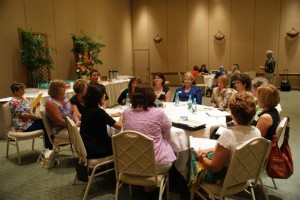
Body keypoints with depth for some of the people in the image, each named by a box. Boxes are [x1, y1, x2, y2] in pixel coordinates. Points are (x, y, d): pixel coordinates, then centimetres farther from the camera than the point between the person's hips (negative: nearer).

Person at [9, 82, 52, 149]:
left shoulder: (24, 99, 14)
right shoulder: (14, 102, -13)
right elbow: (23, 115, -20)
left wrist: (35, 106, -1)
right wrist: (37, 117, -16)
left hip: (30, 121, 8)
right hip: (23, 126, -8)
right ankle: (49, 148, -11)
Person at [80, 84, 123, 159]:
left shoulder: (86, 109, 1)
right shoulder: (98, 111, -24)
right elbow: (119, 125, -16)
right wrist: (121, 117, 4)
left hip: (88, 146, 8)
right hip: (95, 150, -7)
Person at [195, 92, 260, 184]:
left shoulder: (228, 134, -33)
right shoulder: (257, 132, -11)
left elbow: (214, 167, -24)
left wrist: (202, 158, -6)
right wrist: (210, 150, 4)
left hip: (223, 180, -7)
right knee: (208, 154, 24)